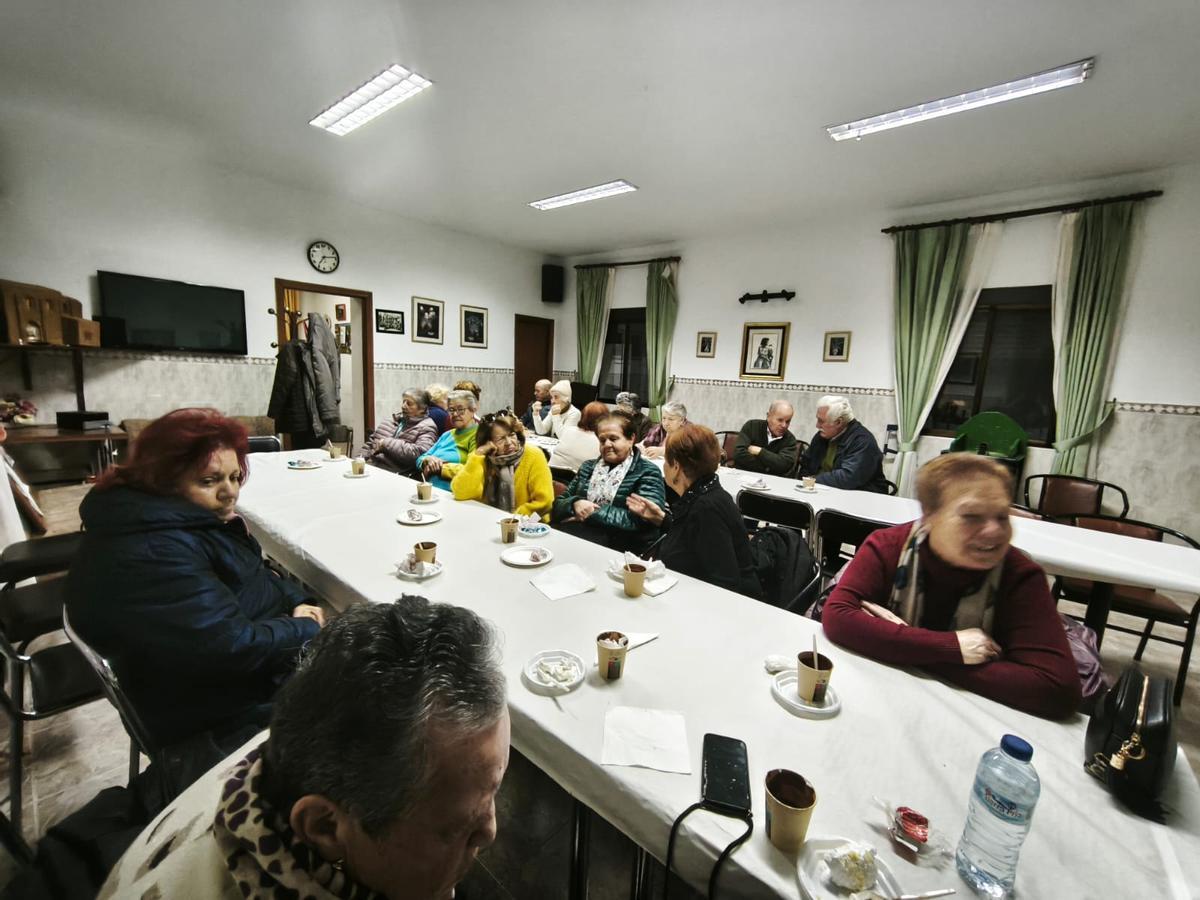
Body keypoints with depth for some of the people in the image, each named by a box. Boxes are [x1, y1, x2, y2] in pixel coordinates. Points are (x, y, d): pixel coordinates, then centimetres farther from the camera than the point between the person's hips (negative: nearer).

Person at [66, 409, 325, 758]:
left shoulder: (175, 521, 4)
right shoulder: (151, 556, -28)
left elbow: (253, 578, 14)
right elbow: (236, 648, -32)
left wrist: (297, 601, -4)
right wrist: (307, 629, -16)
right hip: (232, 718, -9)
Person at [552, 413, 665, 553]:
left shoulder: (648, 472, 2)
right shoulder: (588, 467, 17)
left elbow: (643, 518, -13)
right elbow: (558, 505, 14)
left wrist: (591, 513, -11)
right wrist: (575, 503, -10)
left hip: (620, 546, -5)